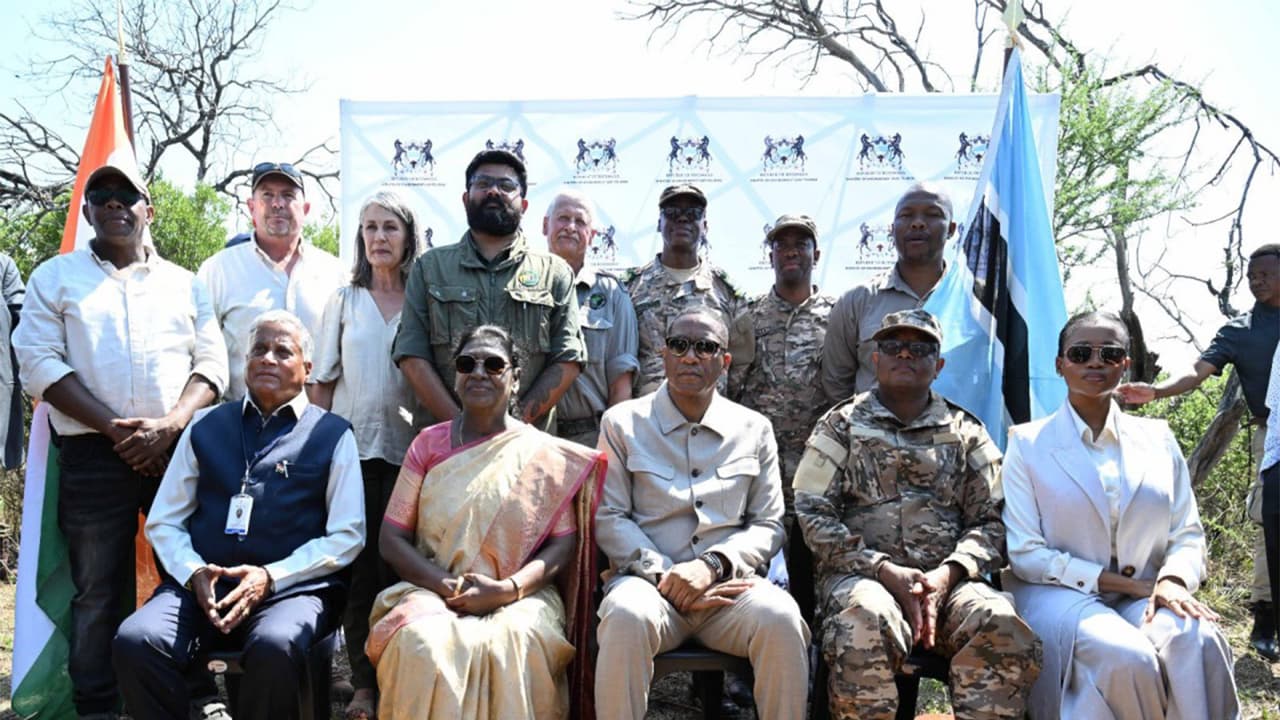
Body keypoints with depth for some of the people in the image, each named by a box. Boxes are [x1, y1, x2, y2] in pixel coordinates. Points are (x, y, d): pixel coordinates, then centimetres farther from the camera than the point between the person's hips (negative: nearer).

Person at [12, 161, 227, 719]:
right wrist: (114, 427, -11)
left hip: (181, 447, 2)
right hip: (94, 454, -1)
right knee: (99, 591, 2)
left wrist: (169, 425, -10)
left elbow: (211, 361, 8)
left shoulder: (185, 283, 15)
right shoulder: (56, 277, 10)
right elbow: (39, 362, -1)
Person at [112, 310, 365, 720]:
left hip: (292, 586, -3)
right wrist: (194, 572, -4)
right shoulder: (206, 427, 18)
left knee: (275, 647, -35)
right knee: (135, 641, -26)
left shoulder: (332, 435, 8)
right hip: (202, 583, 3)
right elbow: (163, 521, 16)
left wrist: (271, 577, -10)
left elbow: (347, 536, 1)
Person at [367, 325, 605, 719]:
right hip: (432, 592, 1)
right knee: (421, 642, -32)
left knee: (514, 644, -34)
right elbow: (391, 539, 5)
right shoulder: (429, 444, 9)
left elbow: (562, 546, 1)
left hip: (518, 598, -1)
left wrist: (506, 590, -17)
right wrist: (448, 585, -12)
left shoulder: (545, 455, 5)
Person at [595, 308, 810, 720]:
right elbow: (608, 518, 2)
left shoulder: (754, 429, 14)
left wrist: (712, 564, -9)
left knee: (780, 617, -30)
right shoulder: (622, 422, 9)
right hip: (649, 579, -1)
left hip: (727, 583, 2)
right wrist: (667, 577, -11)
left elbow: (768, 525, 10)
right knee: (627, 615, -35)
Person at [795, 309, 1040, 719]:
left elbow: (990, 520, 11)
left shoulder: (967, 433, 17)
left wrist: (947, 574, -9)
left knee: (1004, 628, -30)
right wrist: (884, 569, -10)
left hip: (946, 579, 2)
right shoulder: (842, 424, 12)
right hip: (863, 574, -2)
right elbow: (811, 512, 2)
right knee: (869, 621, -36)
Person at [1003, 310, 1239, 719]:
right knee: (1128, 658, -33)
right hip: (1062, 595, -3)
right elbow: (1025, 553, -5)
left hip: (1144, 597, 3)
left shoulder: (1157, 438, 12)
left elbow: (1187, 534, 11)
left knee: (1198, 643, -30)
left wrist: (1173, 581, -13)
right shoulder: (1028, 442, 1)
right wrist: (1122, 582, -11)